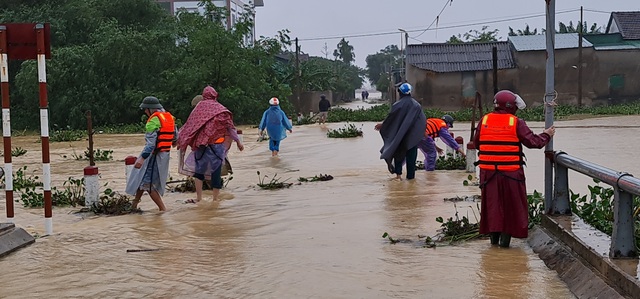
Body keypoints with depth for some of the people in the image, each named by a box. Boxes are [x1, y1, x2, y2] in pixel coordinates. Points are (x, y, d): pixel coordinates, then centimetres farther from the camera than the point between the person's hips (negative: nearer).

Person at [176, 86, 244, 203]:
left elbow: (189, 125, 5)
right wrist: (238, 141, 7)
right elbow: (230, 127, -1)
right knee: (216, 171, 5)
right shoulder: (221, 109, 1)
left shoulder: (199, 107, 4)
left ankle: (199, 198, 9)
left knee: (199, 170, 14)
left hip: (201, 145, 1)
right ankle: (215, 200, 7)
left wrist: (181, 141, 13)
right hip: (217, 145, -1)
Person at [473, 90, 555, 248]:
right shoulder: (516, 123, -9)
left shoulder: (484, 121, 2)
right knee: (511, 204, 8)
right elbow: (532, 142, -7)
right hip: (511, 173, -3)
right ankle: (505, 236, 6)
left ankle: (494, 234, 19)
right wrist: (546, 135, 11)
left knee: (491, 203, 14)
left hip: (488, 172, 4)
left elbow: (476, 143, 8)